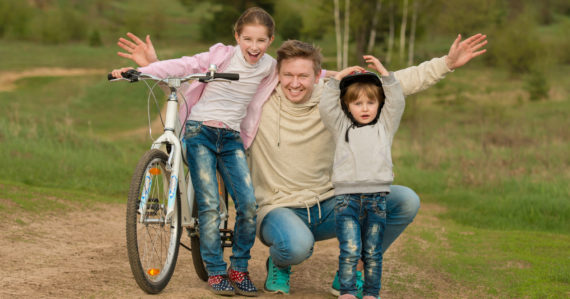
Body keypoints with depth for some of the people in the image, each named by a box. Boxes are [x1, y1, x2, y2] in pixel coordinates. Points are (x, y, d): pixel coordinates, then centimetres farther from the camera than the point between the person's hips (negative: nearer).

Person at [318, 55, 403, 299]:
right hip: (347, 196, -1)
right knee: (350, 249, -10)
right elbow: (326, 107, 1)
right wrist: (337, 79, -2)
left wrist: (385, 74, -3)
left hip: (377, 195, 1)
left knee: (373, 252, 5)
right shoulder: (342, 126, 14)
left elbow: (397, 103, 4)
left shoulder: (385, 126, 15)